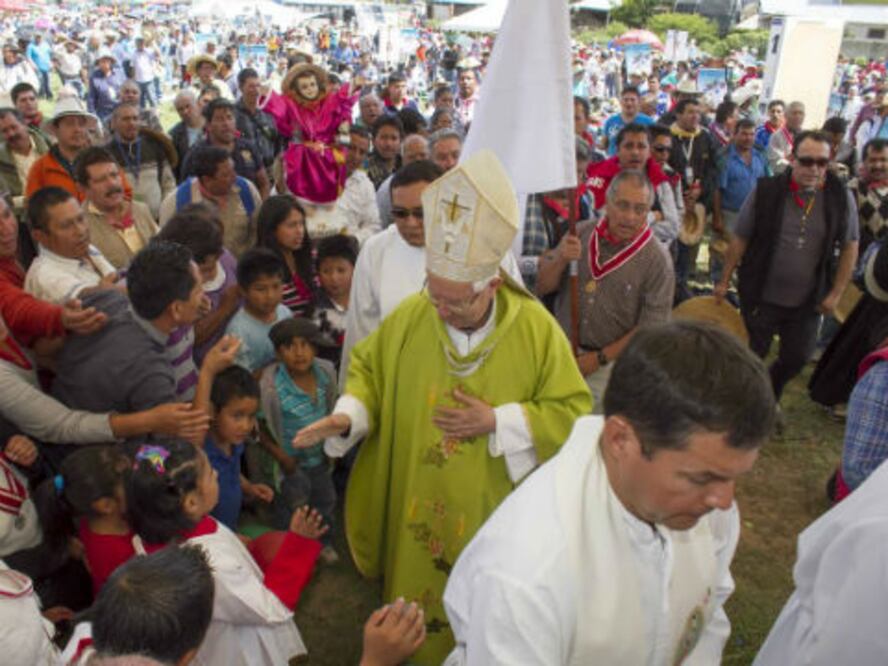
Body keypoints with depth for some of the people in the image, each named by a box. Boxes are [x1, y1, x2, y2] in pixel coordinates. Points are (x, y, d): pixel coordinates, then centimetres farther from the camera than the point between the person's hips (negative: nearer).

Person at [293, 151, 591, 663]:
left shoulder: (536, 328, -17)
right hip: (416, 508, 2)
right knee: (419, 613, 23)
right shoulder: (409, 317, -12)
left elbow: (573, 411, -12)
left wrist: (497, 421, -23)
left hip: (495, 512, -1)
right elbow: (369, 368, 2)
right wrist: (348, 415, -17)